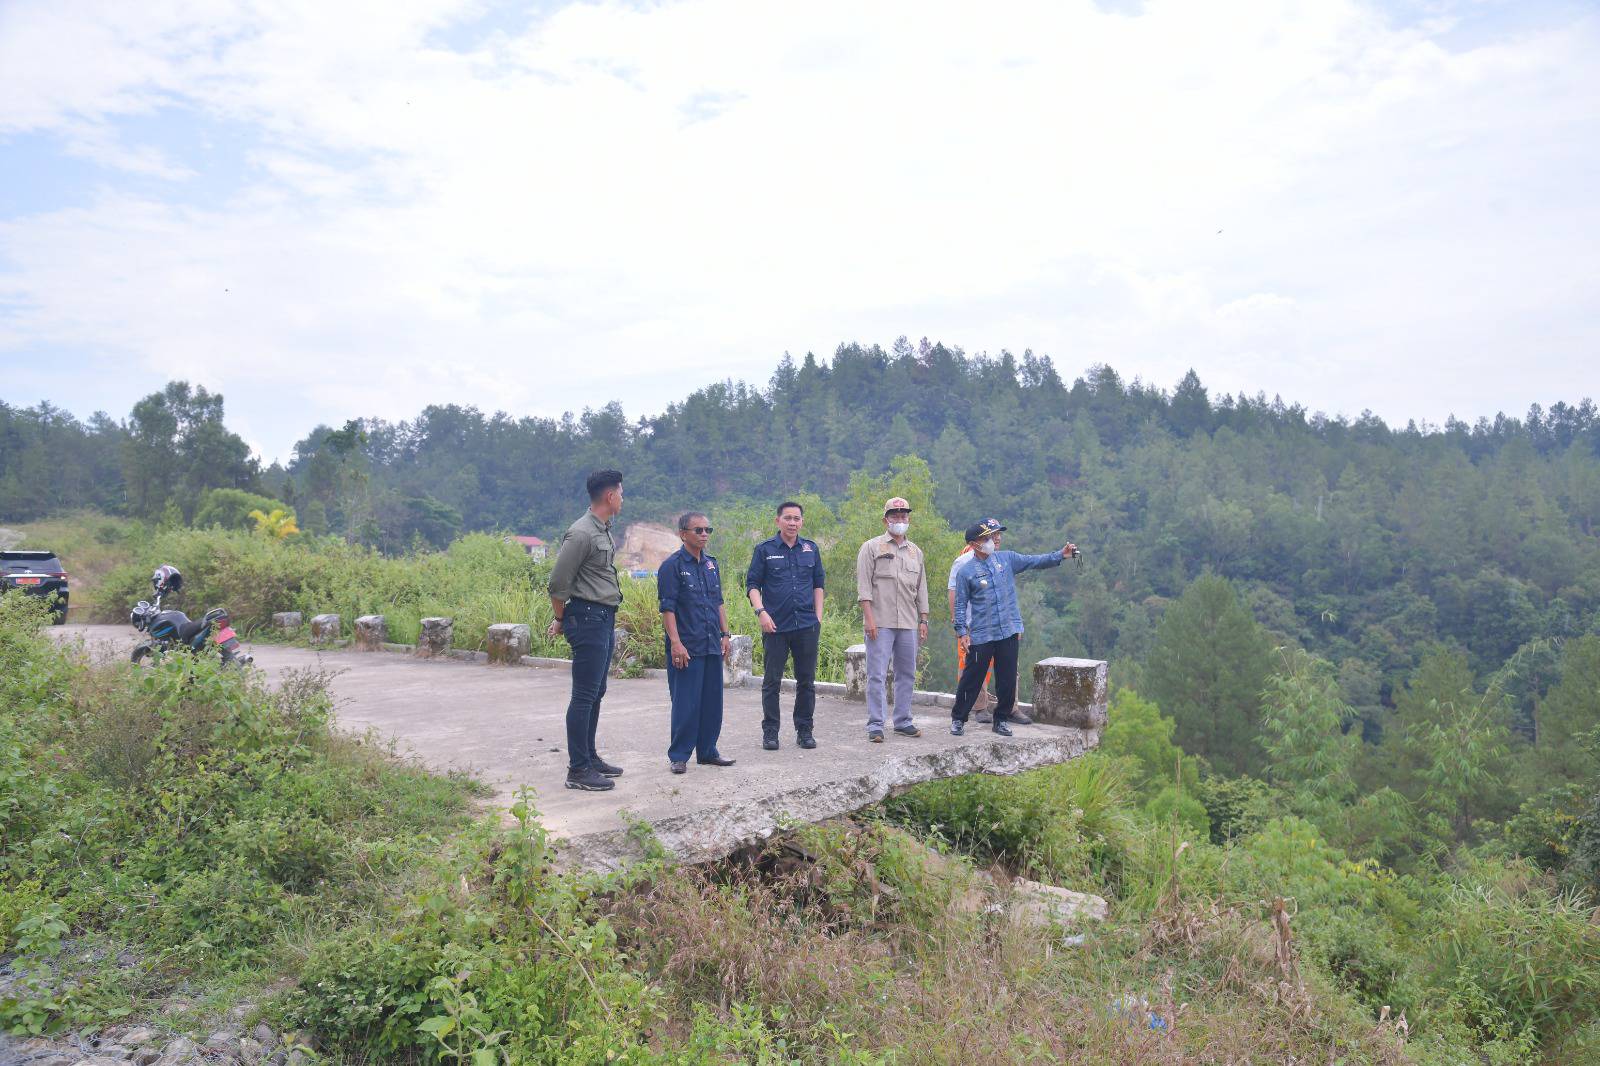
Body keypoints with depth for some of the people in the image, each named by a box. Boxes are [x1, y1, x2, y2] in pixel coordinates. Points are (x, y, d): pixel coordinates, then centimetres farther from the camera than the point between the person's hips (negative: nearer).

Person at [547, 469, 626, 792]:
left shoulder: (604, 530, 13)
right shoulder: (581, 534, -17)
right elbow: (558, 583, -14)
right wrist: (562, 621, -2)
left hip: (605, 619, 9)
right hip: (588, 619, -9)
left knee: (596, 693, 16)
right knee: (584, 696, -5)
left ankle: (589, 757, 27)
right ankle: (578, 770, 0)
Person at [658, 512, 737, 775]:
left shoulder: (711, 564, 13)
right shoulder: (672, 565, -8)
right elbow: (667, 608, -12)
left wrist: (725, 635, 14)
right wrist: (676, 643, -17)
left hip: (712, 646, 7)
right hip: (686, 648, -7)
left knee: (712, 701, 11)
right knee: (686, 704, -2)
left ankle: (707, 751, 22)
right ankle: (678, 756, 9)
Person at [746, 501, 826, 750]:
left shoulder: (811, 549, 10)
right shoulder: (764, 550, 1)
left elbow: (818, 584, 15)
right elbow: (752, 584, 0)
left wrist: (818, 617, 7)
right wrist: (761, 612, -13)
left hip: (807, 626, 3)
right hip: (775, 626, -2)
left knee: (806, 681, 7)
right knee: (772, 682, 3)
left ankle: (804, 730, 18)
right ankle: (770, 732, 12)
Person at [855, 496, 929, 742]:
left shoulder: (916, 552, 17)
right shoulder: (872, 547, 2)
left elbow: (921, 589, 20)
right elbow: (864, 586, -5)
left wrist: (923, 620, 13)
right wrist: (869, 618, -13)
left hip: (909, 624, 5)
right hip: (880, 623, -5)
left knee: (907, 674, 10)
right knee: (877, 675, -6)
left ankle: (903, 721, 19)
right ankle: (875, 725, -1)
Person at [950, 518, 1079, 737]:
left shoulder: (1007, 559, 7)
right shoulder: (966, 572, -2)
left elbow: (1035, 561, 3)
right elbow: (960, 605, 0)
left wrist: (1060, 555, -9)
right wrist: (962, 632, -6)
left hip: (1009, 632, 3)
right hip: (981, 636, -3)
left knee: (1008, 680, 8)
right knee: (972, 679, 2)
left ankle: (1001, 720, 23)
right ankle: (958, 718, 18)